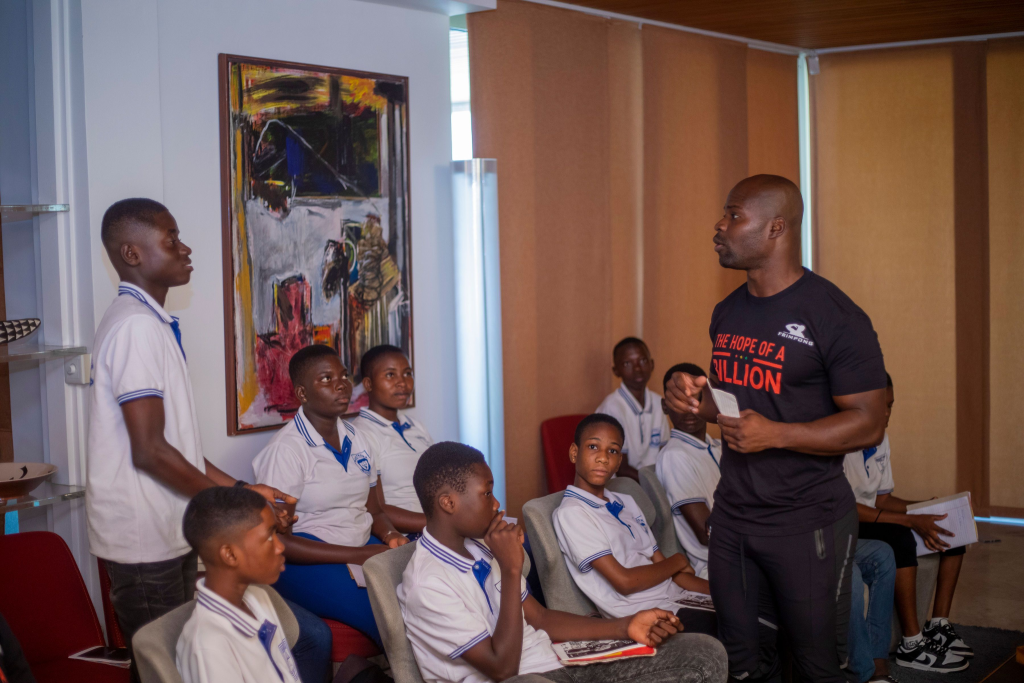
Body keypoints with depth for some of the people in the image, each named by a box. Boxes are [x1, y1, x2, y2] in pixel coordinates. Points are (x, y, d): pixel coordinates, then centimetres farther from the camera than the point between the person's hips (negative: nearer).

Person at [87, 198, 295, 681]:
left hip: (166, 531, 9)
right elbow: (150, 452, -21)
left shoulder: (149, 322, 15)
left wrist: (241, 490, 10)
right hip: (144, 536, -9)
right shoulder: (137, 325, -17)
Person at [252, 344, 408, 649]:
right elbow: (277, 541, -15)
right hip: (307, 560, -7)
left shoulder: (359, 441, 12)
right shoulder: (286, 449, -11)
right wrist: (359, 556, -19)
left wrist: (392, 538, -6)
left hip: (362, 548, 7)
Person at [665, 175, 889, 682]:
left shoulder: (835, 317, -14)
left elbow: (868, 423, -16)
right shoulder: (727, 312, 9)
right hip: (732, 514, 7)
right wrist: (694, 399, -2)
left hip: (808, 521, -6)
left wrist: (775, 434, -26)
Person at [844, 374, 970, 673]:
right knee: (900, 539, -34)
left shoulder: (880, 437, 9)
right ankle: (912, 645, -25)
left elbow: (882, 498, 11)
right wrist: (911, 522, -28)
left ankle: (938, 625, 0)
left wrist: (928, 511, -5)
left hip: (872, 518, 9)